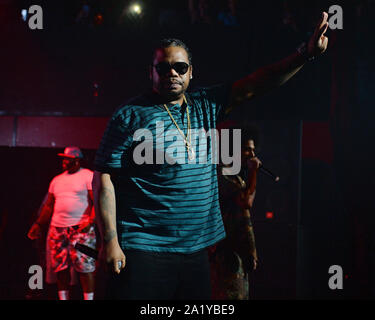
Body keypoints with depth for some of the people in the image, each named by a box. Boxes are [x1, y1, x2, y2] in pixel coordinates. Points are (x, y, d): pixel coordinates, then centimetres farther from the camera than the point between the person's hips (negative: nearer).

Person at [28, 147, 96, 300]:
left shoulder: (88, 176, 0)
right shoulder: (56, 180, 18)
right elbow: (49, 205, 23)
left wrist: (91, 221, -18)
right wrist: (38, 224, 15)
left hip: (81, 228, -6)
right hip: (57, 228, 6)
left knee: (84, 265, -11)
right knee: (60, 266, 4)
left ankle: (88, 297, -6)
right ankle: (63, 298, 12)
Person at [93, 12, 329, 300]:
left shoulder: (205, 106, 11)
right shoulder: (131, 115, -5)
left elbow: (252, 86, 8)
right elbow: (103, 179, -8)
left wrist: (306, 54, -3)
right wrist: (110, 241, -14)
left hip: (195, 251, 6)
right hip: (145, 252, -6)